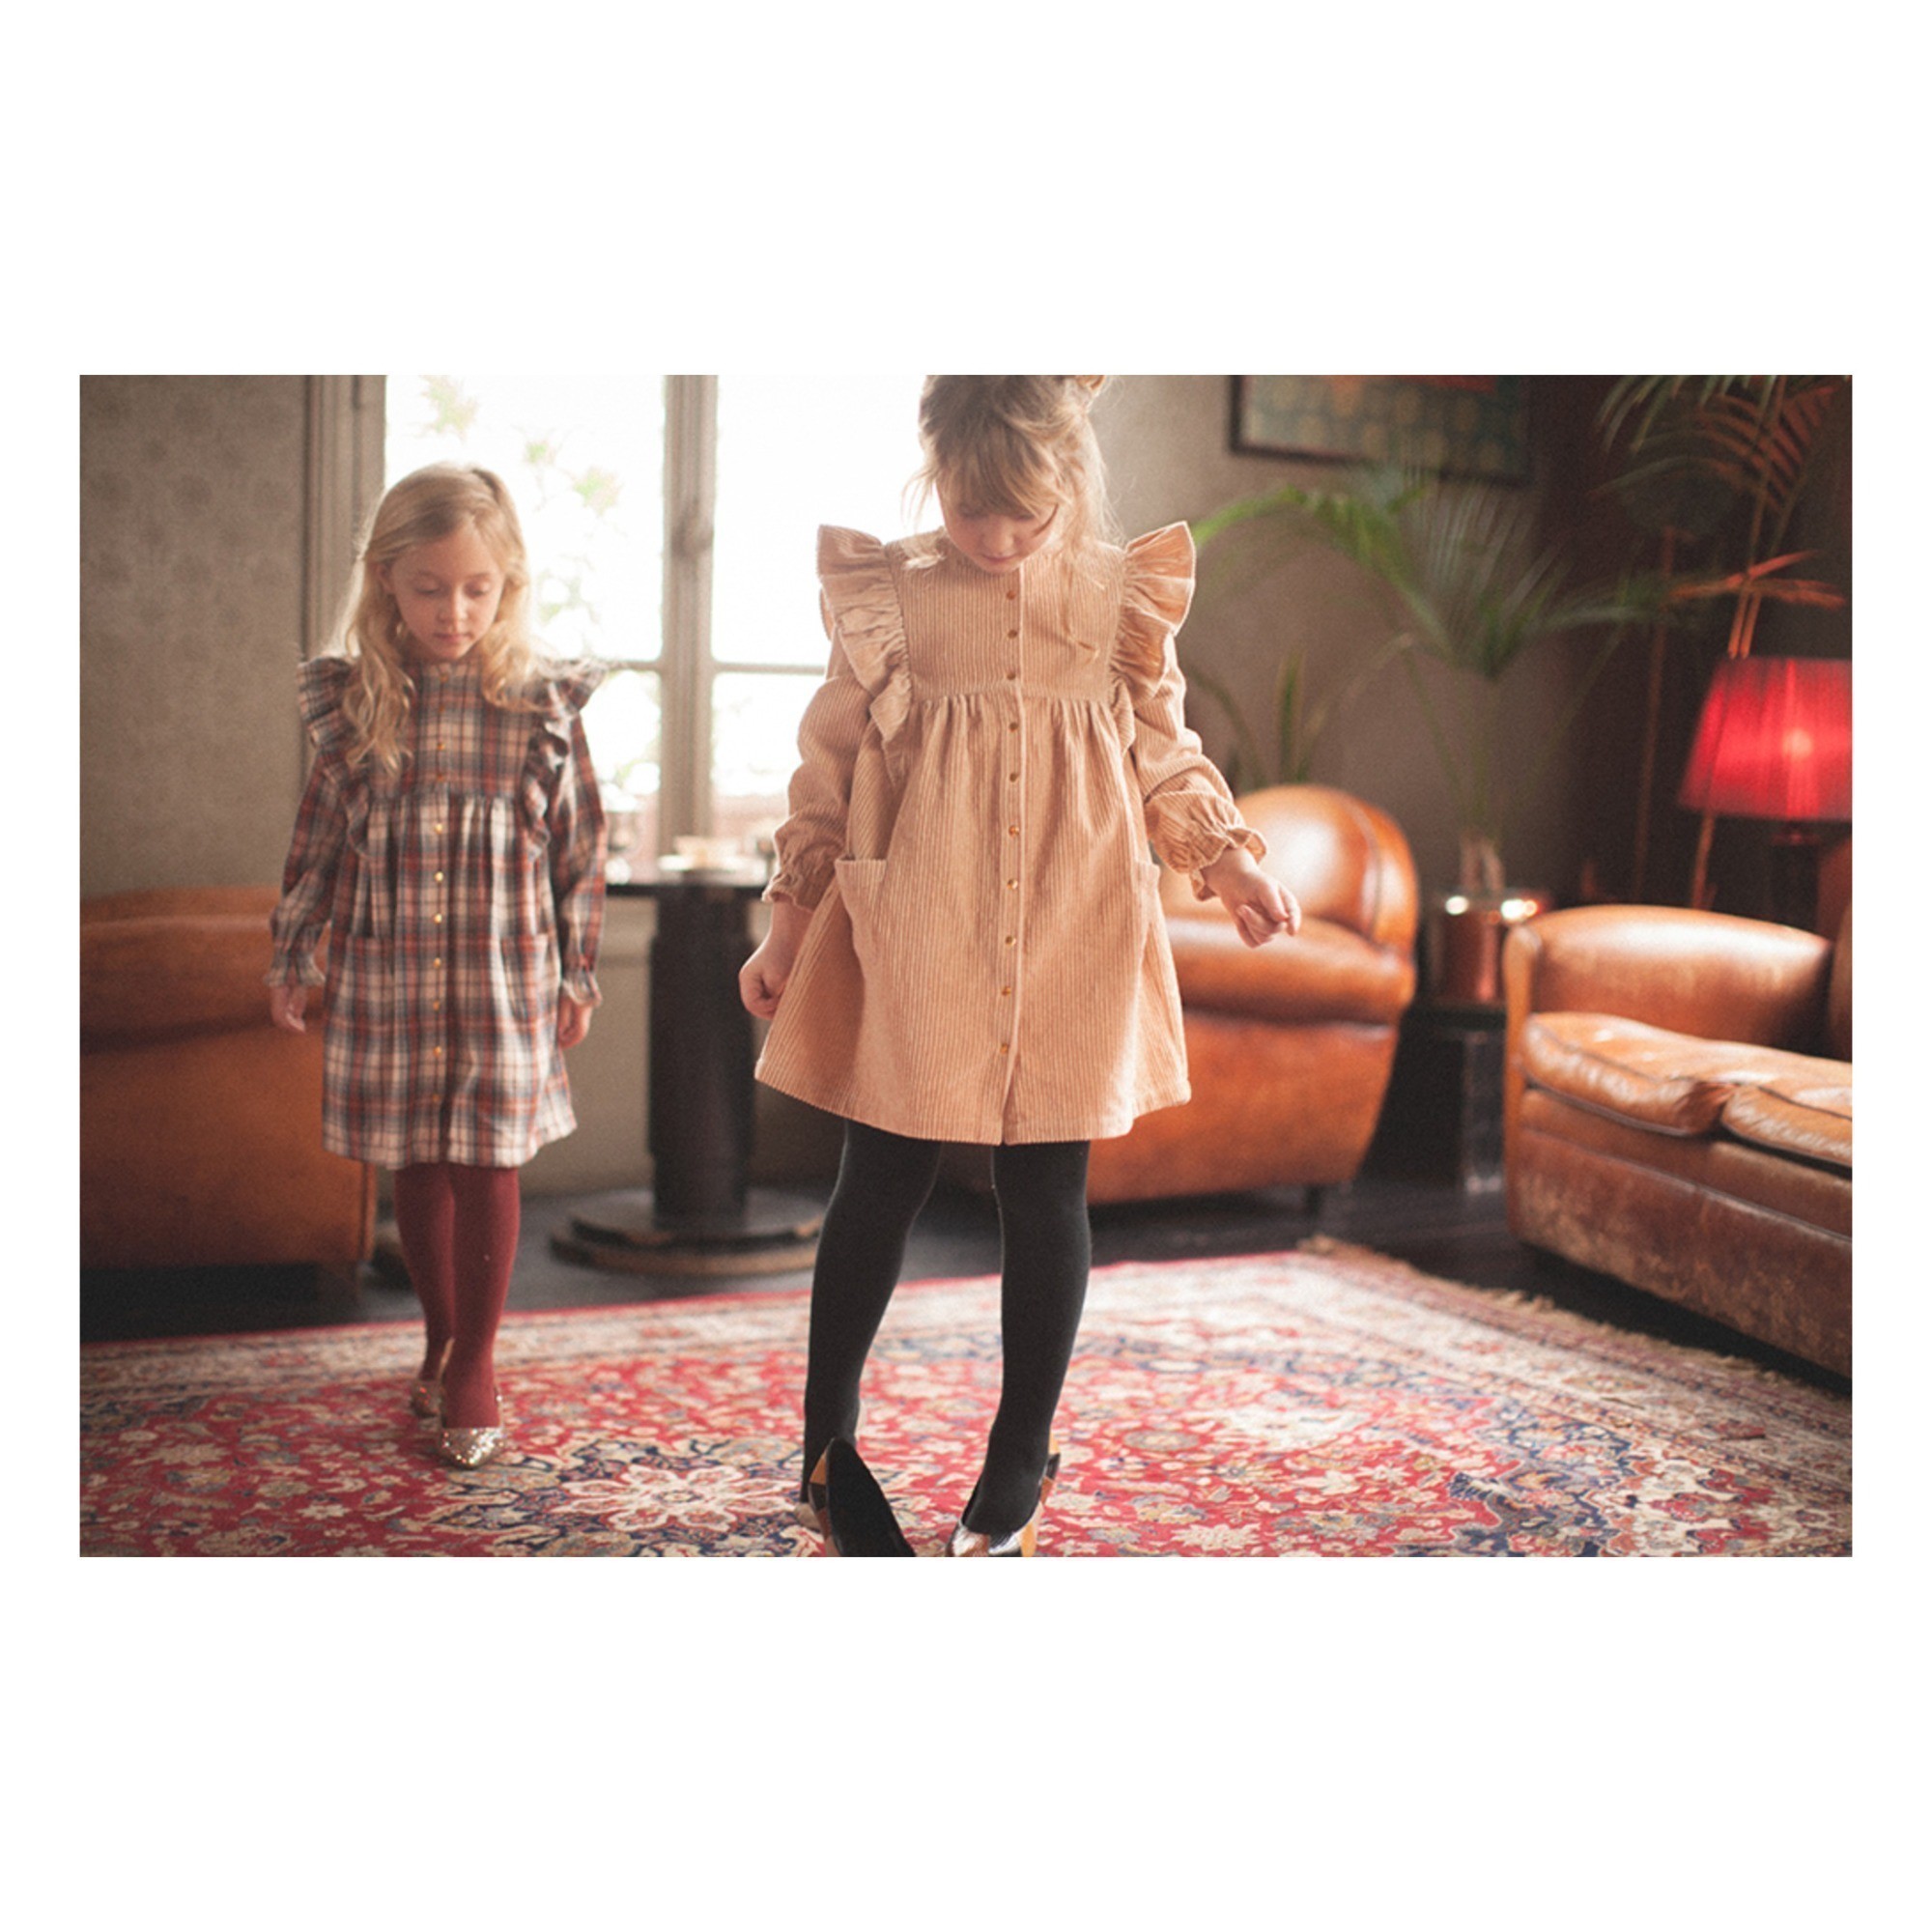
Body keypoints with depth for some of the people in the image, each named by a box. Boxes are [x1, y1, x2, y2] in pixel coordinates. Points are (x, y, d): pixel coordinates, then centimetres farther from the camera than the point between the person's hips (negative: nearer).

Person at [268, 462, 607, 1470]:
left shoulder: (544, 705, -5)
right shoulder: (354, 701, -2)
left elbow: (579, 847, 1)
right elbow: (319, 837, 7)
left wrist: (577, 975, 3)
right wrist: (291, 958, 11)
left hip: (503, 976, -2)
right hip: (386, 975, 2)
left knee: (486, 1167, 2)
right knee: (417, 1169, 11)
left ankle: (475, 1363, 16)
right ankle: (442, 1337, 30)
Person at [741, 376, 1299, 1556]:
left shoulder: (1126, 596, 4)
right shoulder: (888, 597, 1)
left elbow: (1165, 755, 13)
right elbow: (831, 763, 6)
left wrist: (1230, 859, -1)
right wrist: (791, 923, 6)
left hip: (1072, 944, 1)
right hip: (916, 939, -1)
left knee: (1048, 1198, 8)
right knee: (882, 1189, 6)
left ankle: (1022, 1457, 25)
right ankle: (827, 1447, 25)